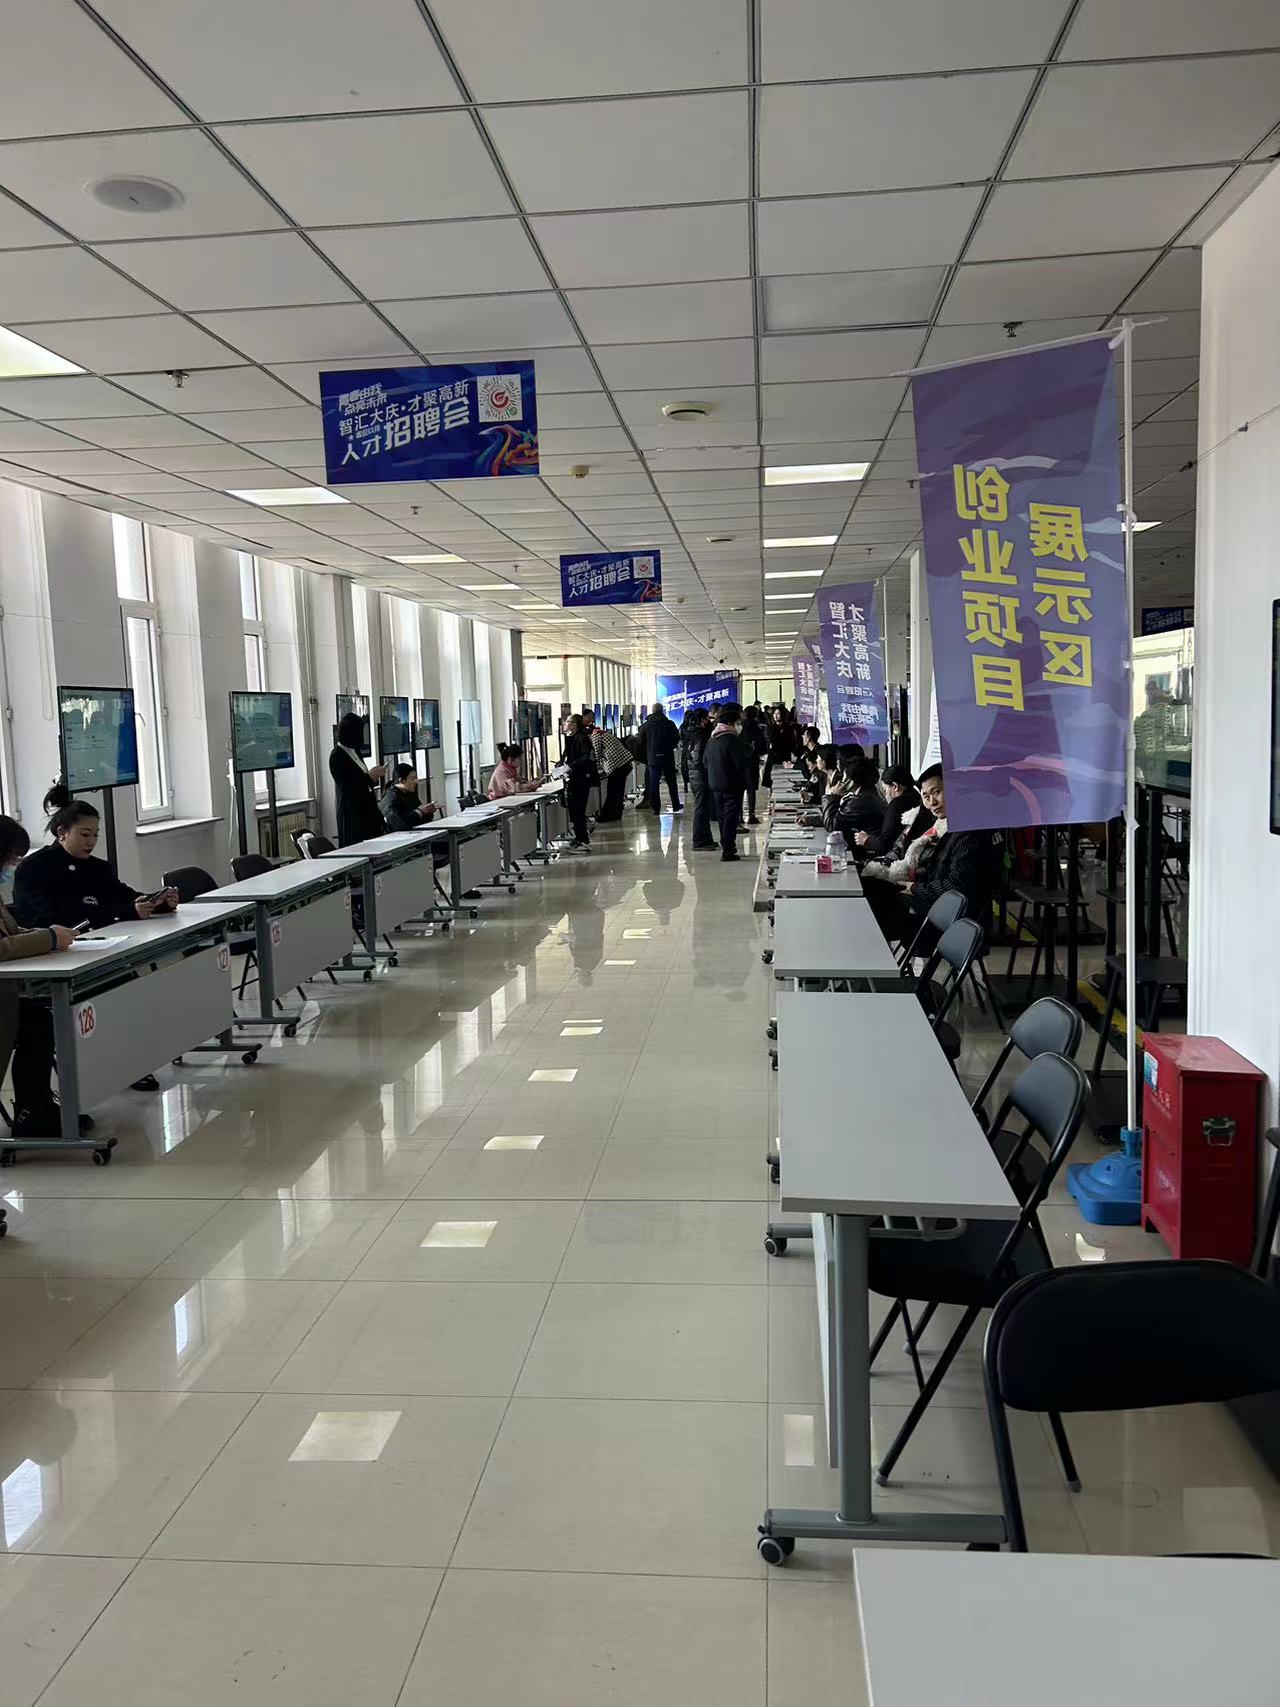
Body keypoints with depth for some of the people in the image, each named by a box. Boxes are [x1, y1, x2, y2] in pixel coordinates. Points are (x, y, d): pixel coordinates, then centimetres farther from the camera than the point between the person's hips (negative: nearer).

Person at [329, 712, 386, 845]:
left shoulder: (353, 751, 10)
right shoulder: (337, 756, -14)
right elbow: (348, 786, -18)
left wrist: (372, 775, 4)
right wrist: (371, 776, -12)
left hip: (366, 809, 8)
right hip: (352, 812, -8)